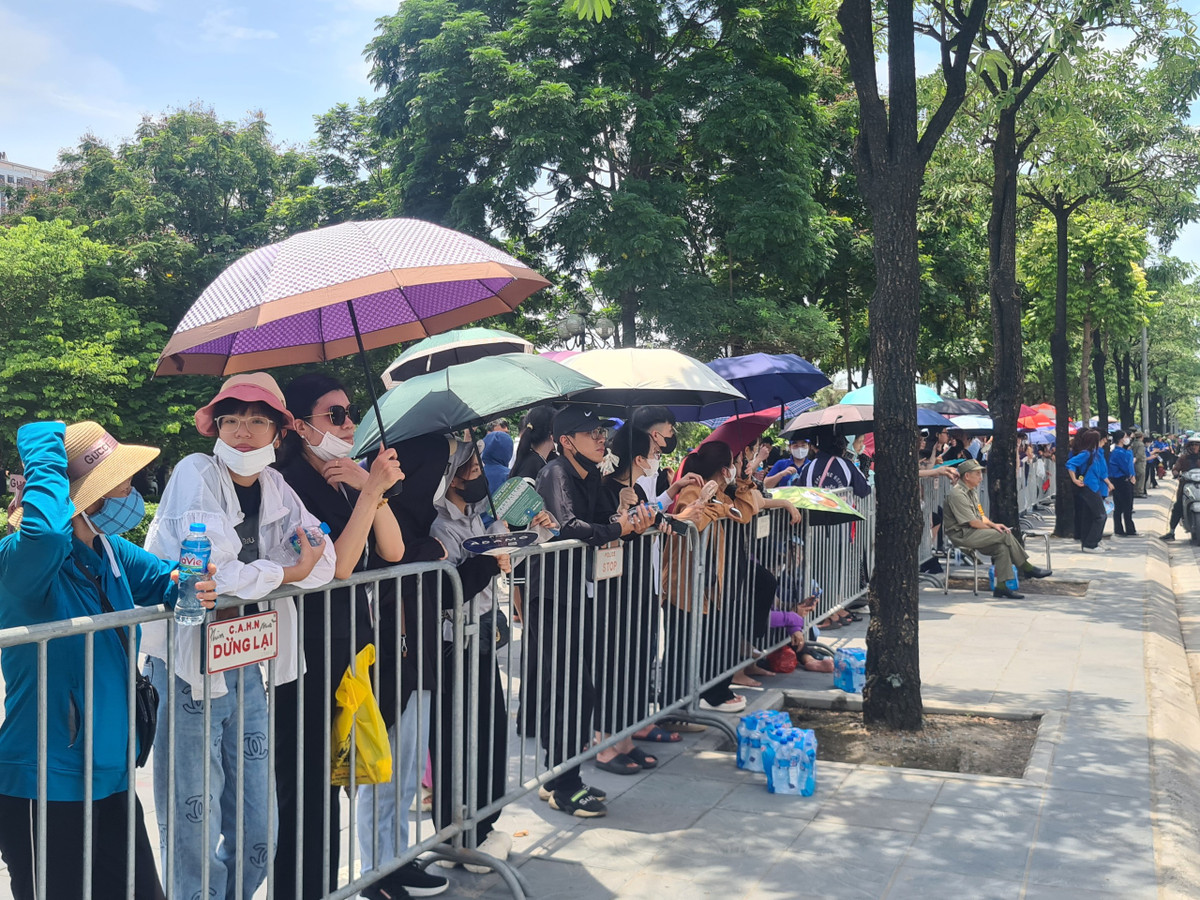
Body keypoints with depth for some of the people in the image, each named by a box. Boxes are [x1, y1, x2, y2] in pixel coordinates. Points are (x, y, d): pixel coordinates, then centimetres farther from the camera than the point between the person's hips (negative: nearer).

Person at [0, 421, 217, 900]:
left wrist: (193, 586, -5)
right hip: (45, 790, -8)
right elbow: (47, 533, -44)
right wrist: (45, 453, -29)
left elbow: (161, 582, 19)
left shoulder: (110, 552, 3)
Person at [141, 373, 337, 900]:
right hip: (190, 671, -6)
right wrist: (287, 571, -8)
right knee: (194, 840, 0)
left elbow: (324, 563, -1)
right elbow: (209, 574, -21)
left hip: (250, 668, 6)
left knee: (256, 839, 11)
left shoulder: (276, 488, 9)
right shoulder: (196, 474, -9)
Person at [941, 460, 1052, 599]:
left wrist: (993, 525, 0)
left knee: (1002, 548, -13)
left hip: (972, 532, 9)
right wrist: (992, 527, -4)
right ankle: (1026, 568, -3)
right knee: (1005, 535, -17)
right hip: (961, 535, -9)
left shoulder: (971, 491, 17)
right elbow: (973, 522, -18)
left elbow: (980, 516, 20)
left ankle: (1001, 587, -12)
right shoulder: (957, 494, -16)